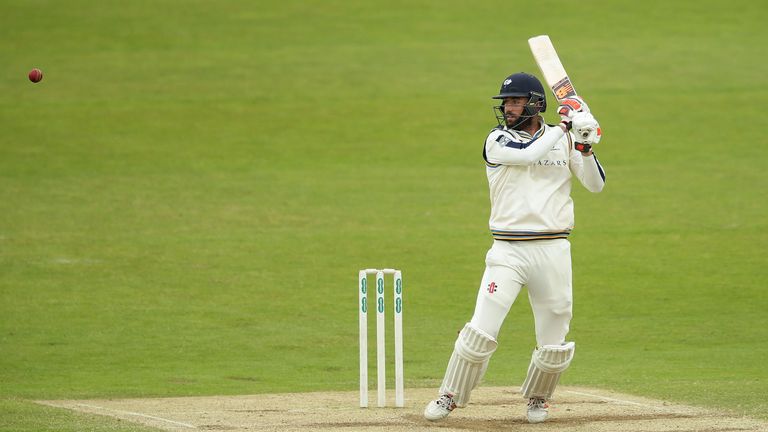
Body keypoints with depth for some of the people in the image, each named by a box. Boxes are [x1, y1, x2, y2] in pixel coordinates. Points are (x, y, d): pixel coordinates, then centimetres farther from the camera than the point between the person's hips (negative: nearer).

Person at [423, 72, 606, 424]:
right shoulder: (497, 141, 0)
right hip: (508, 251, -2)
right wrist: (564, 125, -9)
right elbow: (529, 155, -18)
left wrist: (583, 144, -9)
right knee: (481, 331, -13)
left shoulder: (563, 141, 9)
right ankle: (449, 397, 1)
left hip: (553, 250, 2)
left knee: (554, 342, 5)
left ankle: (537, 398, 30)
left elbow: (596, 184, 6)